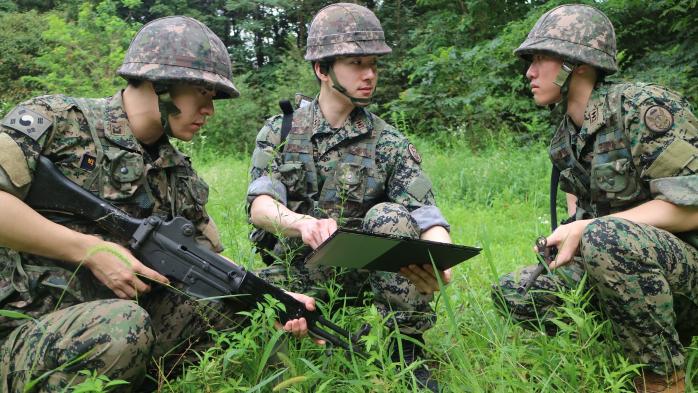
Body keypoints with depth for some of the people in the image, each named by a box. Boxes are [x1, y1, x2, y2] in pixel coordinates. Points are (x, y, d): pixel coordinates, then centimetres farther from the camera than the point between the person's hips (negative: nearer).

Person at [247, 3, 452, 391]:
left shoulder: (390, 144, -1)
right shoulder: (279, 131, 1)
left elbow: (429, 217, -13)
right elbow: (260, 206, -14)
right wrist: (304, 223, -39)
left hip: (362, 273, 0)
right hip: (297, 275, 1)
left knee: (391, 217, -28)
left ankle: (407, 349, -14)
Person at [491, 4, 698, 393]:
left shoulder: (645, 106, -17)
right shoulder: (568, 135, 7)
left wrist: (586, 230, -24)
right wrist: (566, 237, 0)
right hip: (620, 259, 8)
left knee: (606, 238, -37)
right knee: (511, 293, 0)